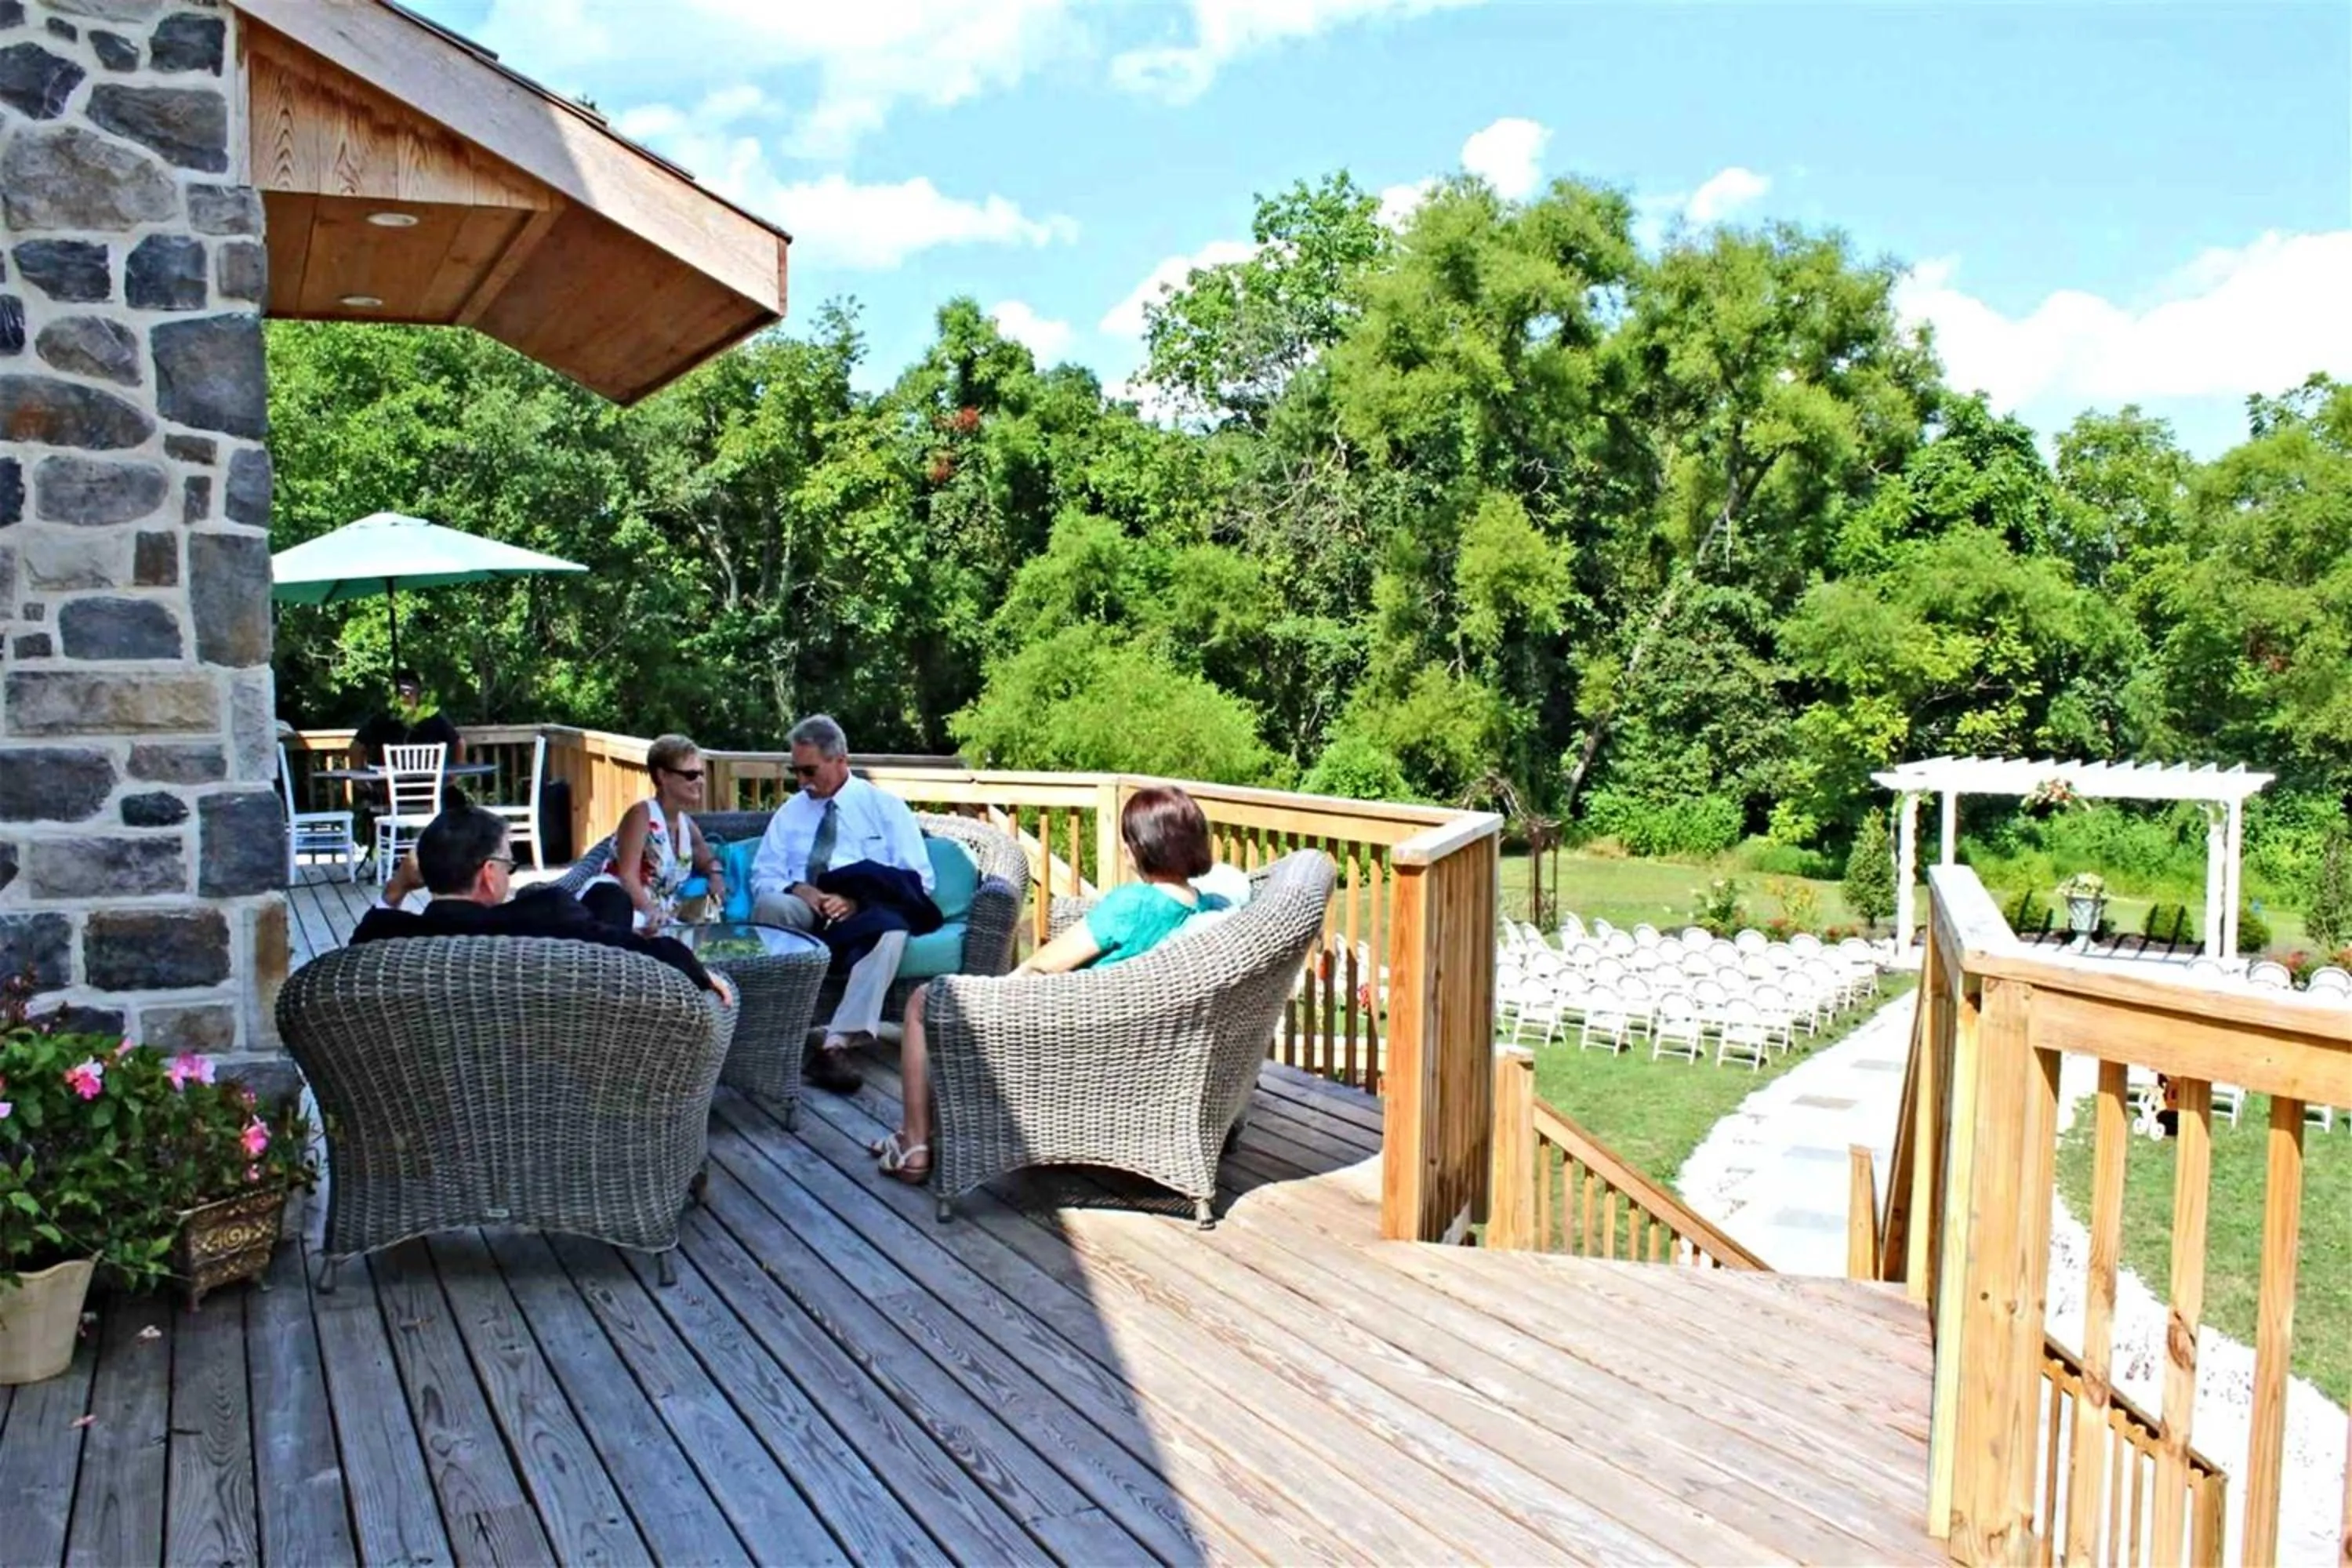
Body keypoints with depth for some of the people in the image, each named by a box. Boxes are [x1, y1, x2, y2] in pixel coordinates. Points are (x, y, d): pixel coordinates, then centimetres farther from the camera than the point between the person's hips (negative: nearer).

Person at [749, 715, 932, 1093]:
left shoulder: (886, 807, 9)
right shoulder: (790, 812, 20)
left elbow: (918, 881, 0)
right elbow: (763, 876, 12)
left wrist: (861, 899, -18)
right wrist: (796, 889, -12)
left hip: (865, 915, -2)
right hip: (803, 911, 2)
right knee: (769, 904, -32)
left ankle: (837, 1044, -43)